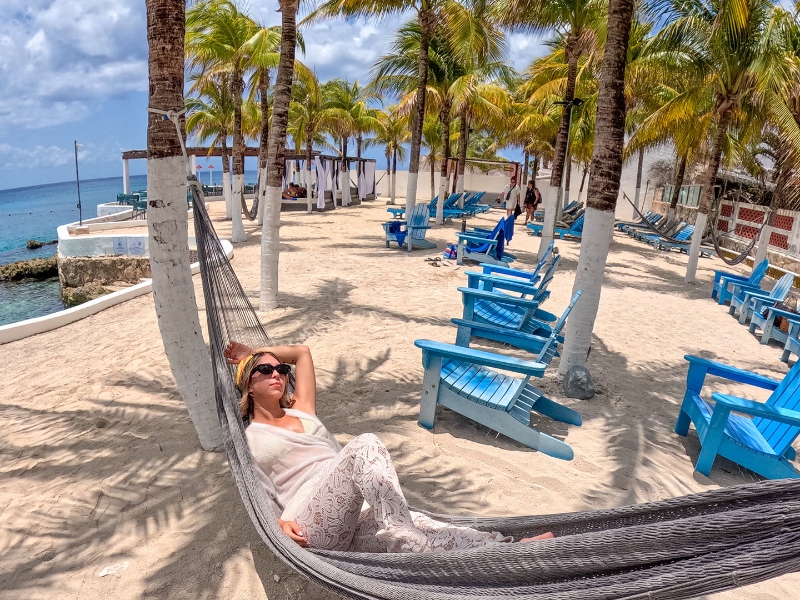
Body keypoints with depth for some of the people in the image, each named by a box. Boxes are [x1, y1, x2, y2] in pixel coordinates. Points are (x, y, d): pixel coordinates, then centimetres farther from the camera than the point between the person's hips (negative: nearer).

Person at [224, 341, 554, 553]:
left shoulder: (300, 411, 26)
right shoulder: (245, 437, 15)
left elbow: (302, 351, 34)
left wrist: (255, 352, 39)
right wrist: (279, 522, -12)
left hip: (355, 514, 5)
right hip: (310, 524, -5)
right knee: (364, 445, -30)